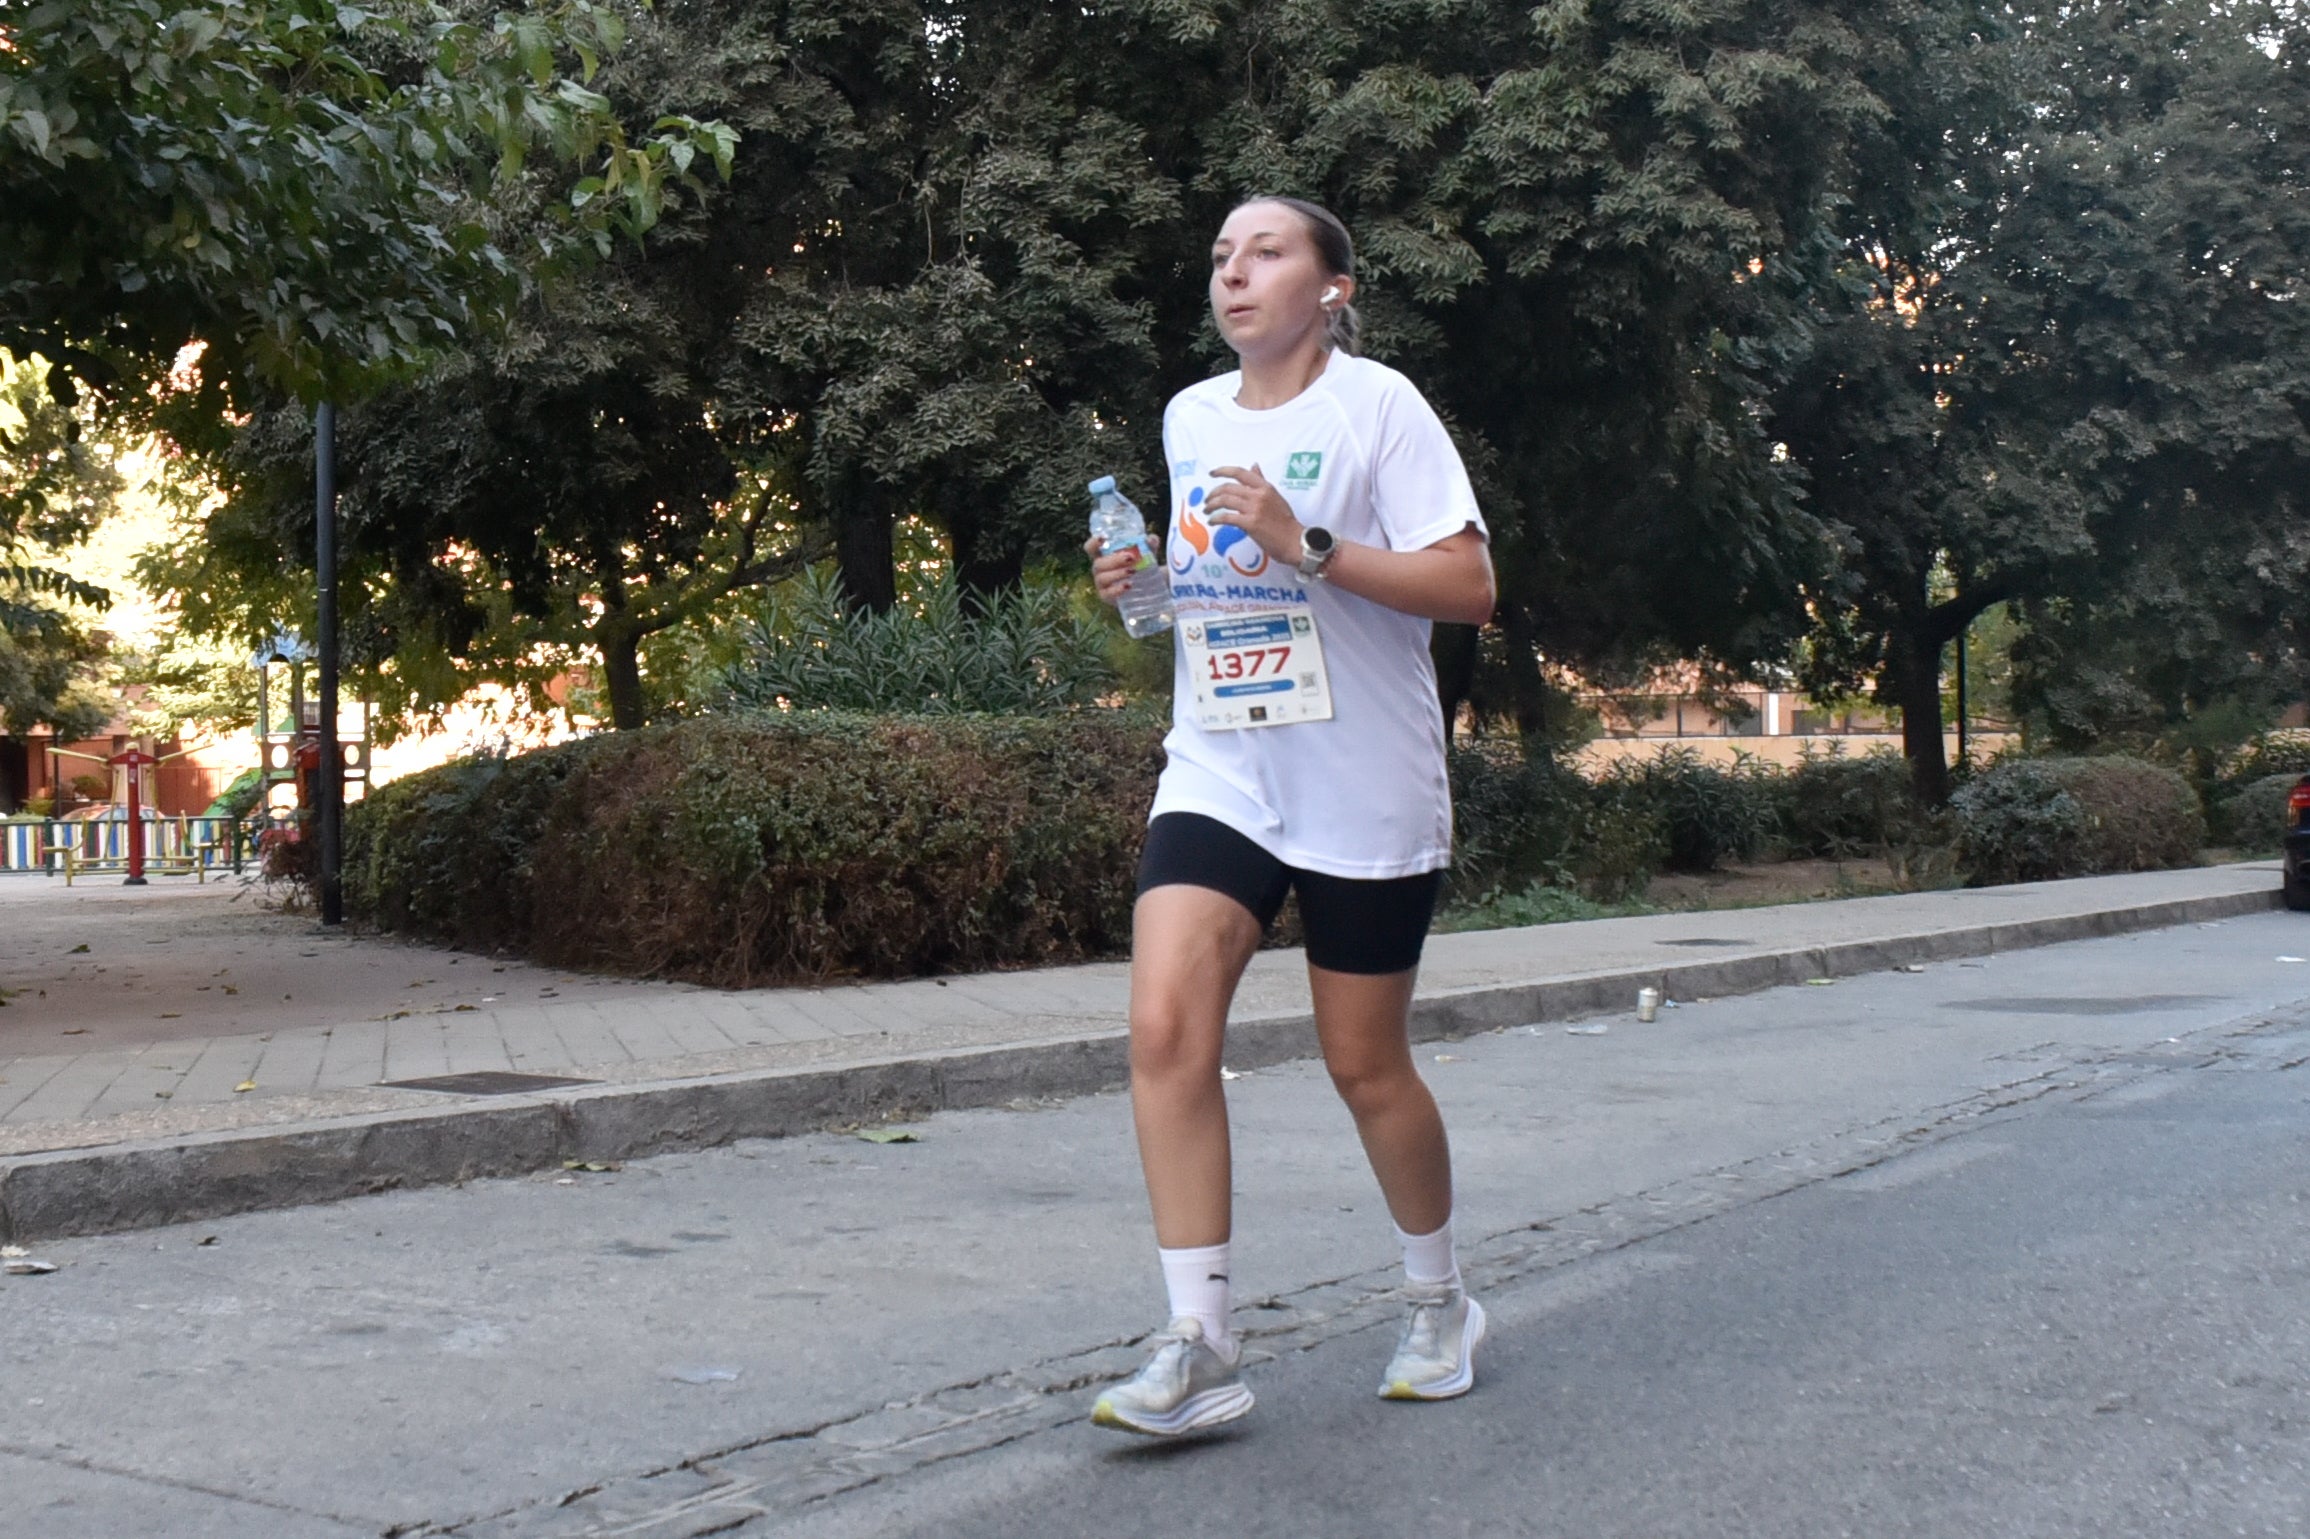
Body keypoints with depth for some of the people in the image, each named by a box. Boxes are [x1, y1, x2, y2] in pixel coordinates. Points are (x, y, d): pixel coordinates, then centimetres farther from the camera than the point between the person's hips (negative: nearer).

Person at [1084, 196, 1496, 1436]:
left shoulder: (1377, 405, -7)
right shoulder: (1189, 418, 11)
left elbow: (1468, 588, -14)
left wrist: (1307, 548, -23)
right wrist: (1138, 581, 3)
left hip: (1367, 794, -4)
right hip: (1218, 776, 5)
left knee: (1365, 1065, 6)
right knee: (1165, 1026, -16)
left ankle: (1440, 1304, 31)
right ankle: (1198, 1347, -11)